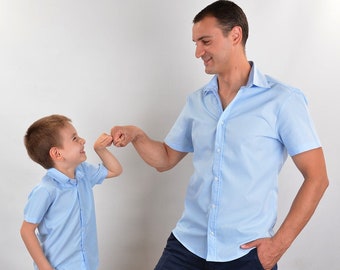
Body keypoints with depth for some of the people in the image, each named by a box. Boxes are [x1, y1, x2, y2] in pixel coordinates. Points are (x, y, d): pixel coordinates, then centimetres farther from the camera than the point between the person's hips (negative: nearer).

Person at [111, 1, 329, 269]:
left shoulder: (282, 99, -7)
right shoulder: (196, 101, 8)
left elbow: (316, 178, -6)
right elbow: (165, 159, 16)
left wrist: (280, 243, -10)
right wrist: (137, 135, -3)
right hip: (188, 244, 4)